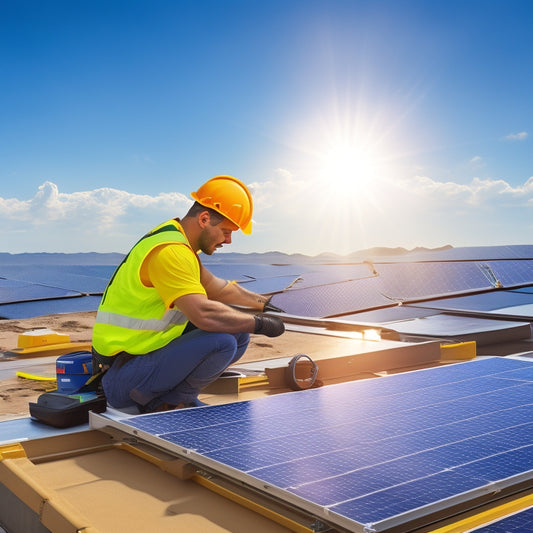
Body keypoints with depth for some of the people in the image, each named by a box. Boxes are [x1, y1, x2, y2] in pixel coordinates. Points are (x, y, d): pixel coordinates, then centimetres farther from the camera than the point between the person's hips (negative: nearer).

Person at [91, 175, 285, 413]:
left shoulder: (177, 239, 11)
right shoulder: (169, 251, -23)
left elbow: (216, 287, 22)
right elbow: (204, 313, -34)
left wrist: (264, 303, 15)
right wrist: (259, 323, -21)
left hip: (145, 351, 10)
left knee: (238, 332, 6)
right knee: (221, 341, -28)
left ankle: (171, 395, 6)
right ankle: (163, 405, -8)